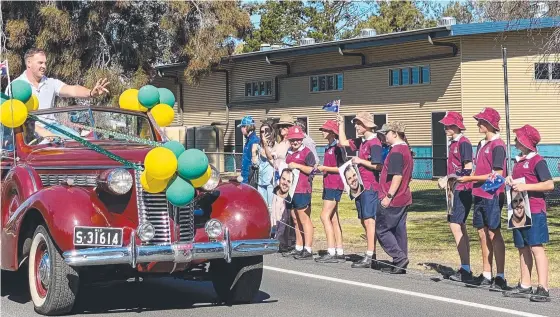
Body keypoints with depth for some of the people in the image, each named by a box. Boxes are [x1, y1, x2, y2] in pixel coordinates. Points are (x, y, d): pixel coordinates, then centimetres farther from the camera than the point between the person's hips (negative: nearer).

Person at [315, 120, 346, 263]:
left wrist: (325, 168, -16)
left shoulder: (337, 148, -12)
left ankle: (331, 252, -14)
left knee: (325, 216, -14)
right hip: (328, 185, 10)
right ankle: (339, 252, 12)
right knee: (333, 219, 9)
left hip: (334, 186, -10)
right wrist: (320, 169, 12)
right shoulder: (328, 148, 17)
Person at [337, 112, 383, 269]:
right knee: (364, 221, 10)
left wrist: (360, 161, -12)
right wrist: (341, 125, 21)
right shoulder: (362, 141, 15)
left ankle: (369, 258, -11)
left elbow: (378, 166, -20)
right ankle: (372, 257, 15)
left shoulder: (374, 143, -12)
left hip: (371, 187, -9)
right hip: (362, 186, 9)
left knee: (369, 221, -10)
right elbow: (343, 142, 27)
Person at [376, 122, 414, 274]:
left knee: (381, 230, -3)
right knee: (399, 230, 11)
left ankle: (400, 257, -8)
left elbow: (397, 176, -24)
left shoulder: (396, 151, -16)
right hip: (404, 198, 10)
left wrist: (389, 196, -22)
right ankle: (400, 265, 13)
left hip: (392, 200, -10)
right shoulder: (406, 149, 16)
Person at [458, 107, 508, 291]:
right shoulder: (482, 145, 14)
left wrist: (470, 178, -15)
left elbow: (497, 174, -17)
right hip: (479, 195, 8)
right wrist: (467, 179, 3)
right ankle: (486, 275, 17)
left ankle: (500, 277, -1)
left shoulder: (497, 145, -12)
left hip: (492, 195, -8)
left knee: (494, 234, -5)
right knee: (483, 234, 10)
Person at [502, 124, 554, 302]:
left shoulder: (537, 161, -9)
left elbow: (549, 185, -16)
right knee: (523, 248, 11)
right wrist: (510, 182, 7)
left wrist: (525, 187, -20)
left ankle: (543, 289, -12)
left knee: (536, 247, -10)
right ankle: (525, 286, 18)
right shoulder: (518, 162, 16)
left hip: (534, 211, -8)